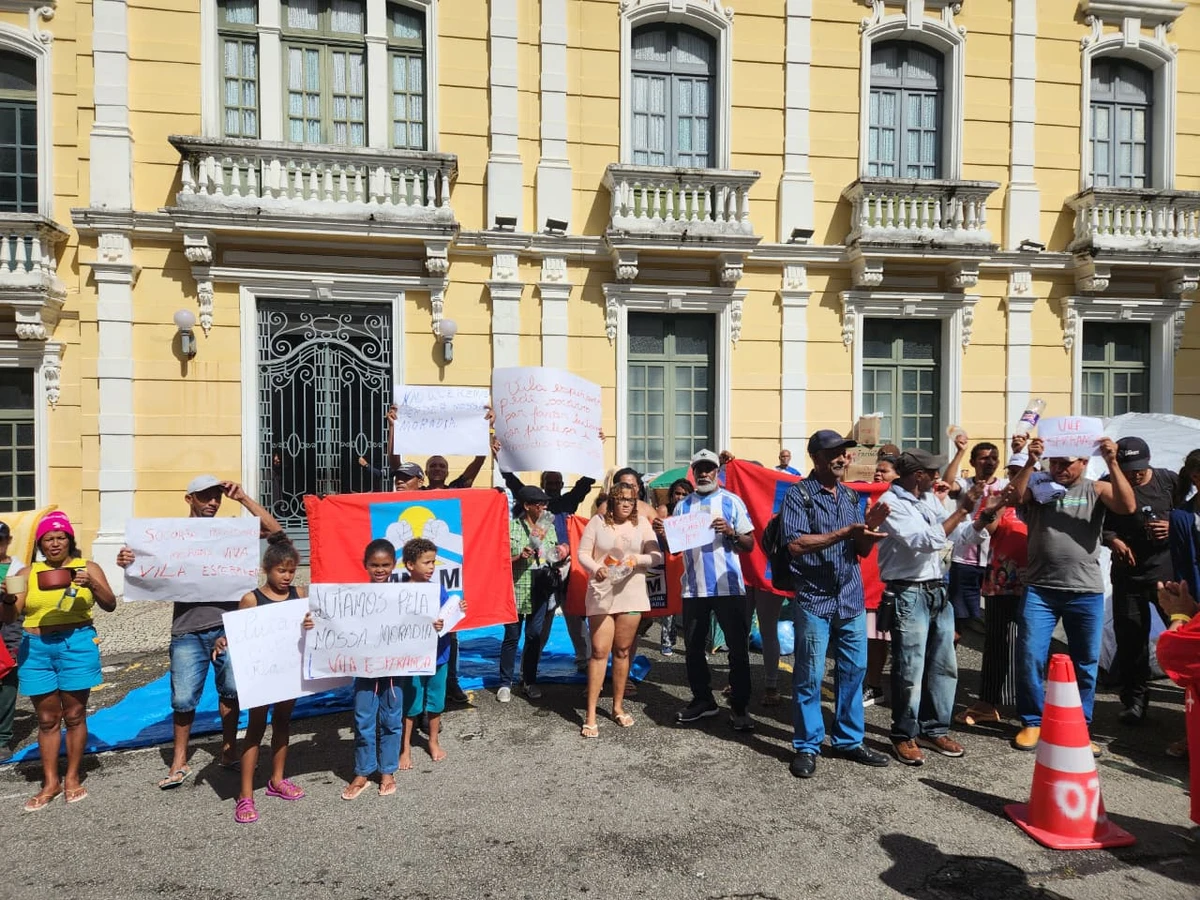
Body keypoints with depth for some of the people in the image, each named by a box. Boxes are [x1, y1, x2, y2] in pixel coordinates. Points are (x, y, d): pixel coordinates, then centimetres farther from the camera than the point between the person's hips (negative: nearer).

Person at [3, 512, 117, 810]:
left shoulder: (88, 567, 2)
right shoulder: (28, 573, 8)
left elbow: (110, 605, -4)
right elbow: (9, 617, 5)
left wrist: (92, 584, -22)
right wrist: (8, 598, -17)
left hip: (76, 645, -2)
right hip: (36, 649, 2)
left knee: (75, 715, 5)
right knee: (47, 719, 8)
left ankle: (72, 778, 18)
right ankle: (50, 782, 18)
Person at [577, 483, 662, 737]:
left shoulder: (642, 524, 5)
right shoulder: (597, 522, 0)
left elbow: (657, 556, 3)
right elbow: (583, 553, -2)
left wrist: (638, 559, -16)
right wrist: (595, 568, -21)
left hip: (631, 594, 2)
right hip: (601, 594, -2)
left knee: (623, 651, 9)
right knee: (599, 651, -5)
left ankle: (618, 706, 24)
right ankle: (590, 715, 1)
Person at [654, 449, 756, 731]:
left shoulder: (732, 501, 1)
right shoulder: (683, 506, 10)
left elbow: (749, 544, 0)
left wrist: (731, 532, -19)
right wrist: (663, 534, -8)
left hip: (728, 587, -3)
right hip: (693, 589, 4)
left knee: (738, 648, 1)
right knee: (693, 648, 11)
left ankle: (739, 708, 11)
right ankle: (703, 700, 26)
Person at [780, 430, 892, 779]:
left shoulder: (851, 496, 12)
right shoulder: (798, 494, -7)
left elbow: (862, 551, 13)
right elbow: (796, 544, -19)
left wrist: (870, 528, -8)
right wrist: (845, 532, -22)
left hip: (852, 599, 6)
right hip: (815, 599, -6)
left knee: (853, 671, 11)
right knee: (810, 676, 2)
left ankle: (848, 740, 26)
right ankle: (807, 746, 15)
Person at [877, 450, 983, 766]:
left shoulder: (929, 499, 10)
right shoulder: (891, 503, -13)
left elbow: (955, 535, 16)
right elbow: (927, 541, -22)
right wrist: (961, 509, -19)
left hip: (938, 591, 8)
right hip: (909, 595, -8)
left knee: (944, 666, 14)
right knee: (910, 671, -2)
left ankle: (933, 729, 28)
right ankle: (904, 736, 13)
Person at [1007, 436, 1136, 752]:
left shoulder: (1097, 490, 4)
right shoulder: (1038, 486, 4)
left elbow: (1127, 506, -13)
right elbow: (1016, 496, -14)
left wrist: (1112, 463, -20)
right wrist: (1031, 462, -24)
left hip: (1086, 592, 1)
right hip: (1039, 590, -1)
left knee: (1085, 664, 11)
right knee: (1030, 658, 0)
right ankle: (1032, 722, 16)